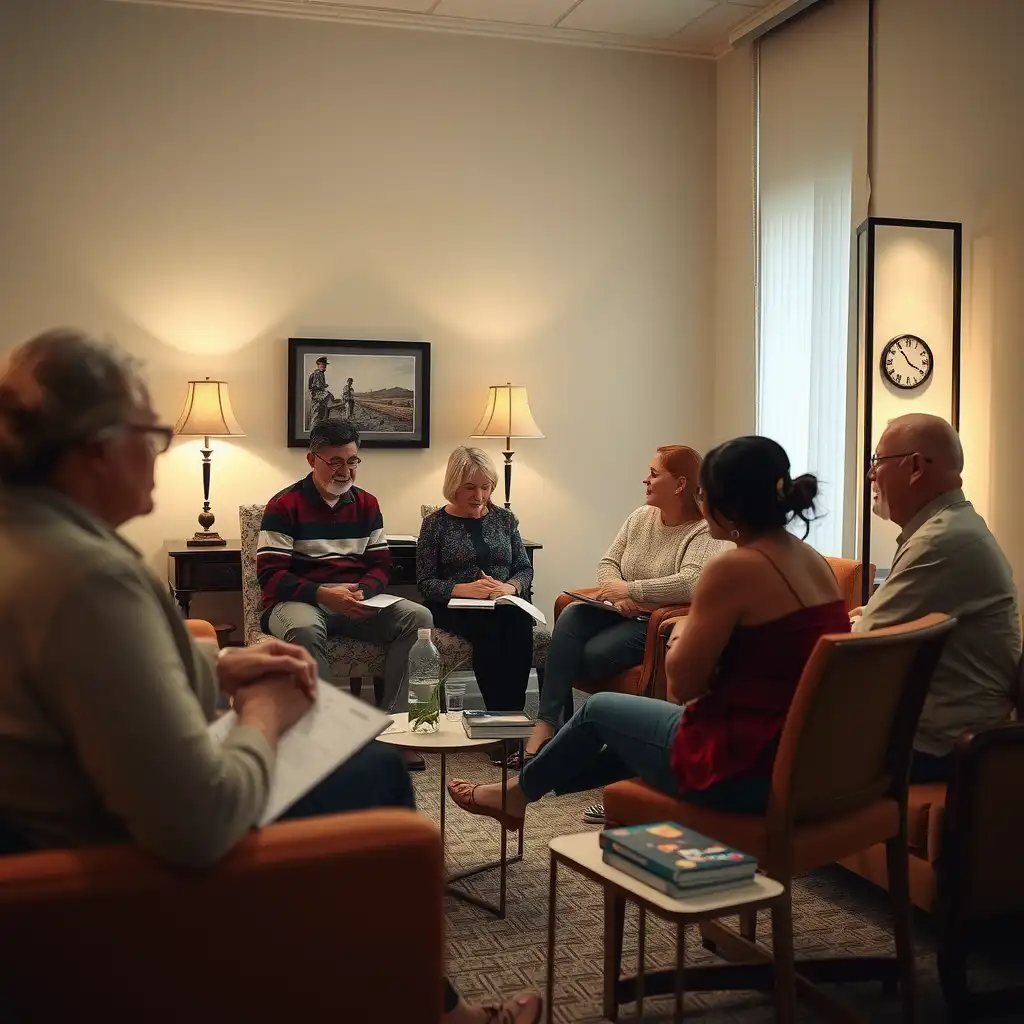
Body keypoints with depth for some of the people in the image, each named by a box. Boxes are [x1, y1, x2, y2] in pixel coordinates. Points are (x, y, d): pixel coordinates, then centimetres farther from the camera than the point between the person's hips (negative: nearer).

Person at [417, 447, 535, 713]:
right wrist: (465, 589, -20)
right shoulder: (436, 523, 4)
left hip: (502, 604, 3)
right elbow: (426, 583, -2)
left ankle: (512, 712, -30)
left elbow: (525, 569, 12)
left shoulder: (504, 519, 14)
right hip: (454, 608, -3)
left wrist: (510, 587, -11)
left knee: (519, 625, -32)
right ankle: (500, 714, -30)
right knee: (489, 629, -35)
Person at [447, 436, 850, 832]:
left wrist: (683, 633, 5)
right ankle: (530, 787, 48)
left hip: (741, 768, -8)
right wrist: (701, 635, 13)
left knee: (600, 708, 17)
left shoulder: (733, 568, -21)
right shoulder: (813, 560, 5)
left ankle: (516, 793, 42)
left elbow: (681, 685, -13)